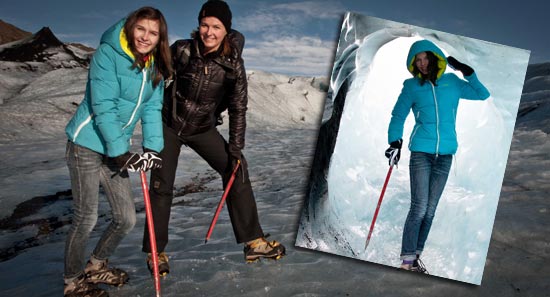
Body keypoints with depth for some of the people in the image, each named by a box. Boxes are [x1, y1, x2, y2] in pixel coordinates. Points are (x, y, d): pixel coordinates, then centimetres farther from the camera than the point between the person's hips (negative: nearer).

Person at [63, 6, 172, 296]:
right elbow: (103, 108, -19)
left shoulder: (155, 67, 5)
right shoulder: (108, 54, -15)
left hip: (116, 147, 7)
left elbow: (152, 108, 3)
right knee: (86, 218, -3)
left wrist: (152, 148, -10)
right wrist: (121, 152, -19)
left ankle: (95, 266, 34)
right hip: (87, 144, -7)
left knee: (126, 218, 9)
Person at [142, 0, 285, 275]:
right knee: (161, 187, -3)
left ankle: (253, 242, 2)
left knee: (236, 171, -7)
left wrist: (236, 149, -7)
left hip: (204, 128, 2)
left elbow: (238, 109, -6)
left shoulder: (233, 64, -14)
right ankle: (155, 251, 15)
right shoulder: (181, 50, -18)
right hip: (169, 125, -2)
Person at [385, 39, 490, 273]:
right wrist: (395, 141, -7)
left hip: (445, 153, 3)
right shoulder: (411, 86, 3)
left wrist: (467, 72, 4)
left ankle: (416, 254, 14)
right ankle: (407, 259, -5)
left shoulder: (452, 82, 8)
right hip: (421, 151, -3)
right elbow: (398, 116, 6)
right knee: (419, 207, -11)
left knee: (430, 209, 5)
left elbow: (482, 94, 17)